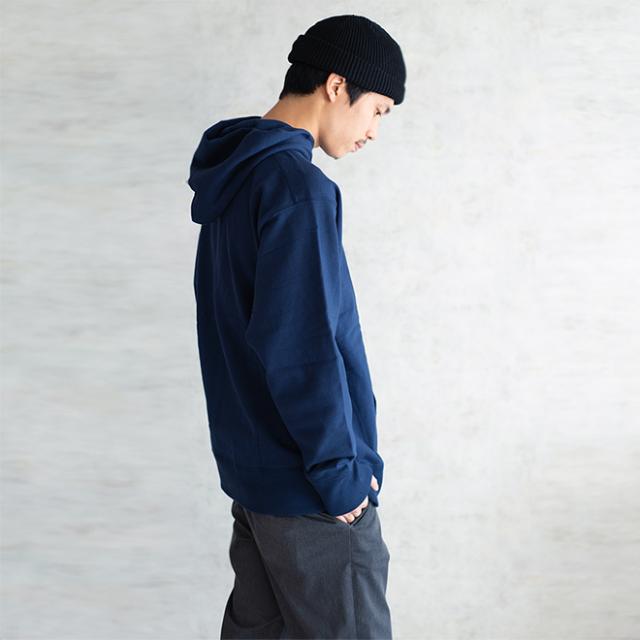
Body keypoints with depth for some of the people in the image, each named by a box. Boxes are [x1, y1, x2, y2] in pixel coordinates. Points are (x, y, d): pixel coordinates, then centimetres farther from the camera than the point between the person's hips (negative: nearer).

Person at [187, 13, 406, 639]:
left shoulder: (232, 176, 9)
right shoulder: (297, 186, -20)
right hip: (309, 491, -9)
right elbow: (301, 347, -25)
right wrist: (340, 472, -15)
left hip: (248, 465, 9)